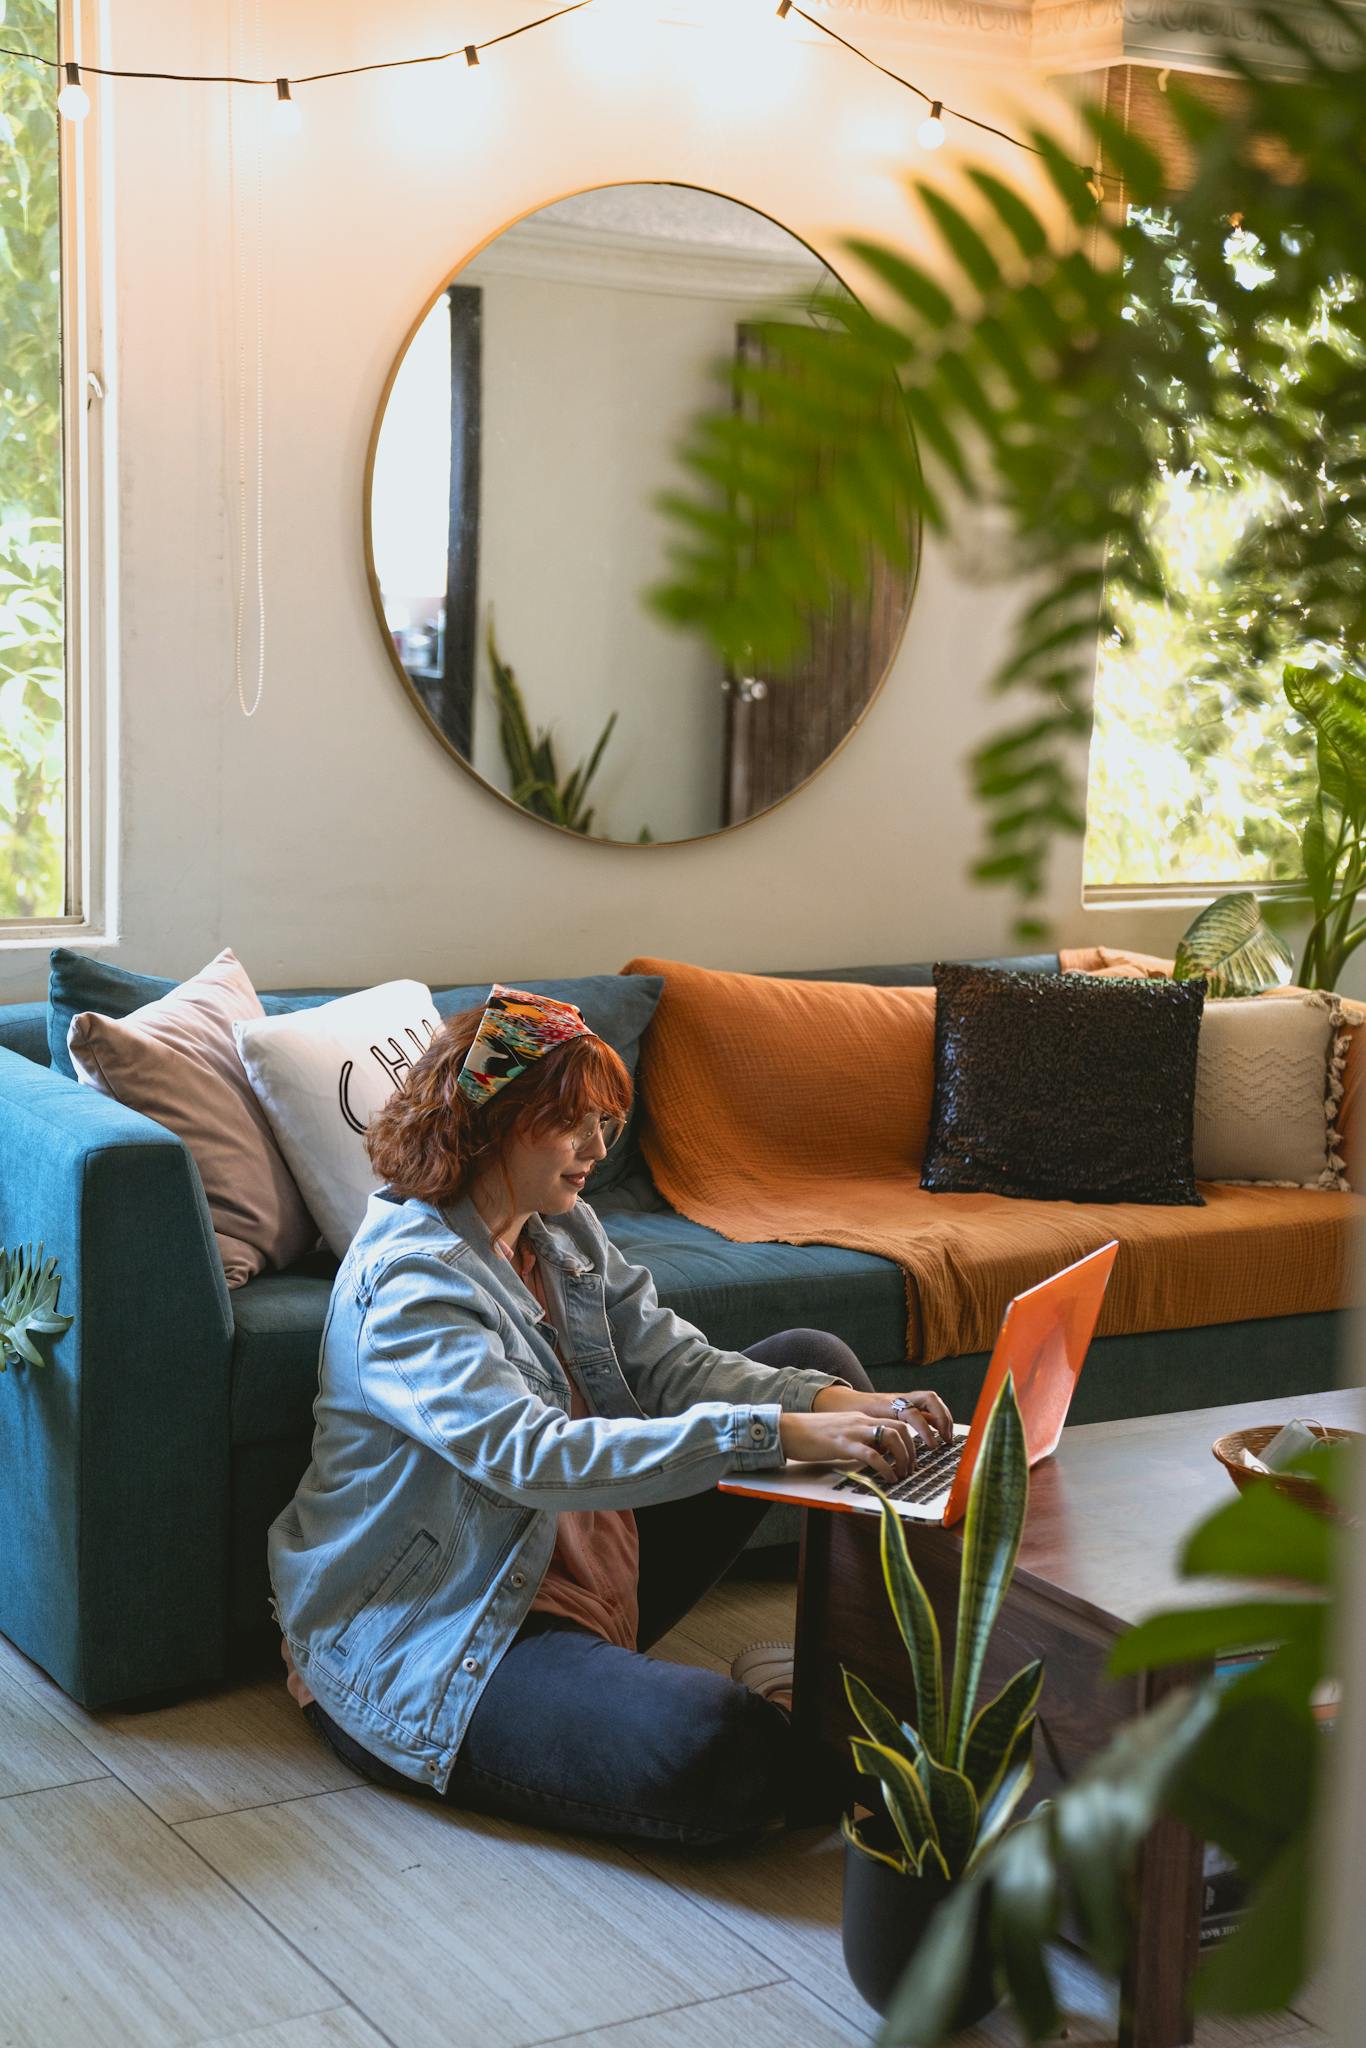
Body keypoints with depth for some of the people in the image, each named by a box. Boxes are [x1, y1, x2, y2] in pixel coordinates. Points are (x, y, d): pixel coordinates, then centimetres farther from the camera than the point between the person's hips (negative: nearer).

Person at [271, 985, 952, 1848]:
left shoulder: (565, 1232, 5)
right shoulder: (409, 1278, -24)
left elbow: (673, 1361, -1)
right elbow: (536, 1458, -36)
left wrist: (839, 1403, -19)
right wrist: (776, 1434, -40)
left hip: (575, 1566, 10)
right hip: (425, 1649, -10)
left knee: (809, 1358, 8)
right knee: (729, 1754, -36)